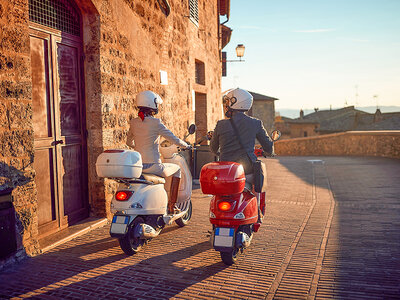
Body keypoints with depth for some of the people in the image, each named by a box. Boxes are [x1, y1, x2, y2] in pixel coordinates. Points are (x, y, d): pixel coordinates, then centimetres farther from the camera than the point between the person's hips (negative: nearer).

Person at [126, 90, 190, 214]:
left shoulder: (134, 122, 5)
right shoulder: (155, 122, -12)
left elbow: (129, 142, 20)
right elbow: (174, 139, -5)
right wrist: (186, 146, 14)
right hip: (152, 166, -6)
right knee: (177, 169, 21)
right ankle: (171, 205, 20)